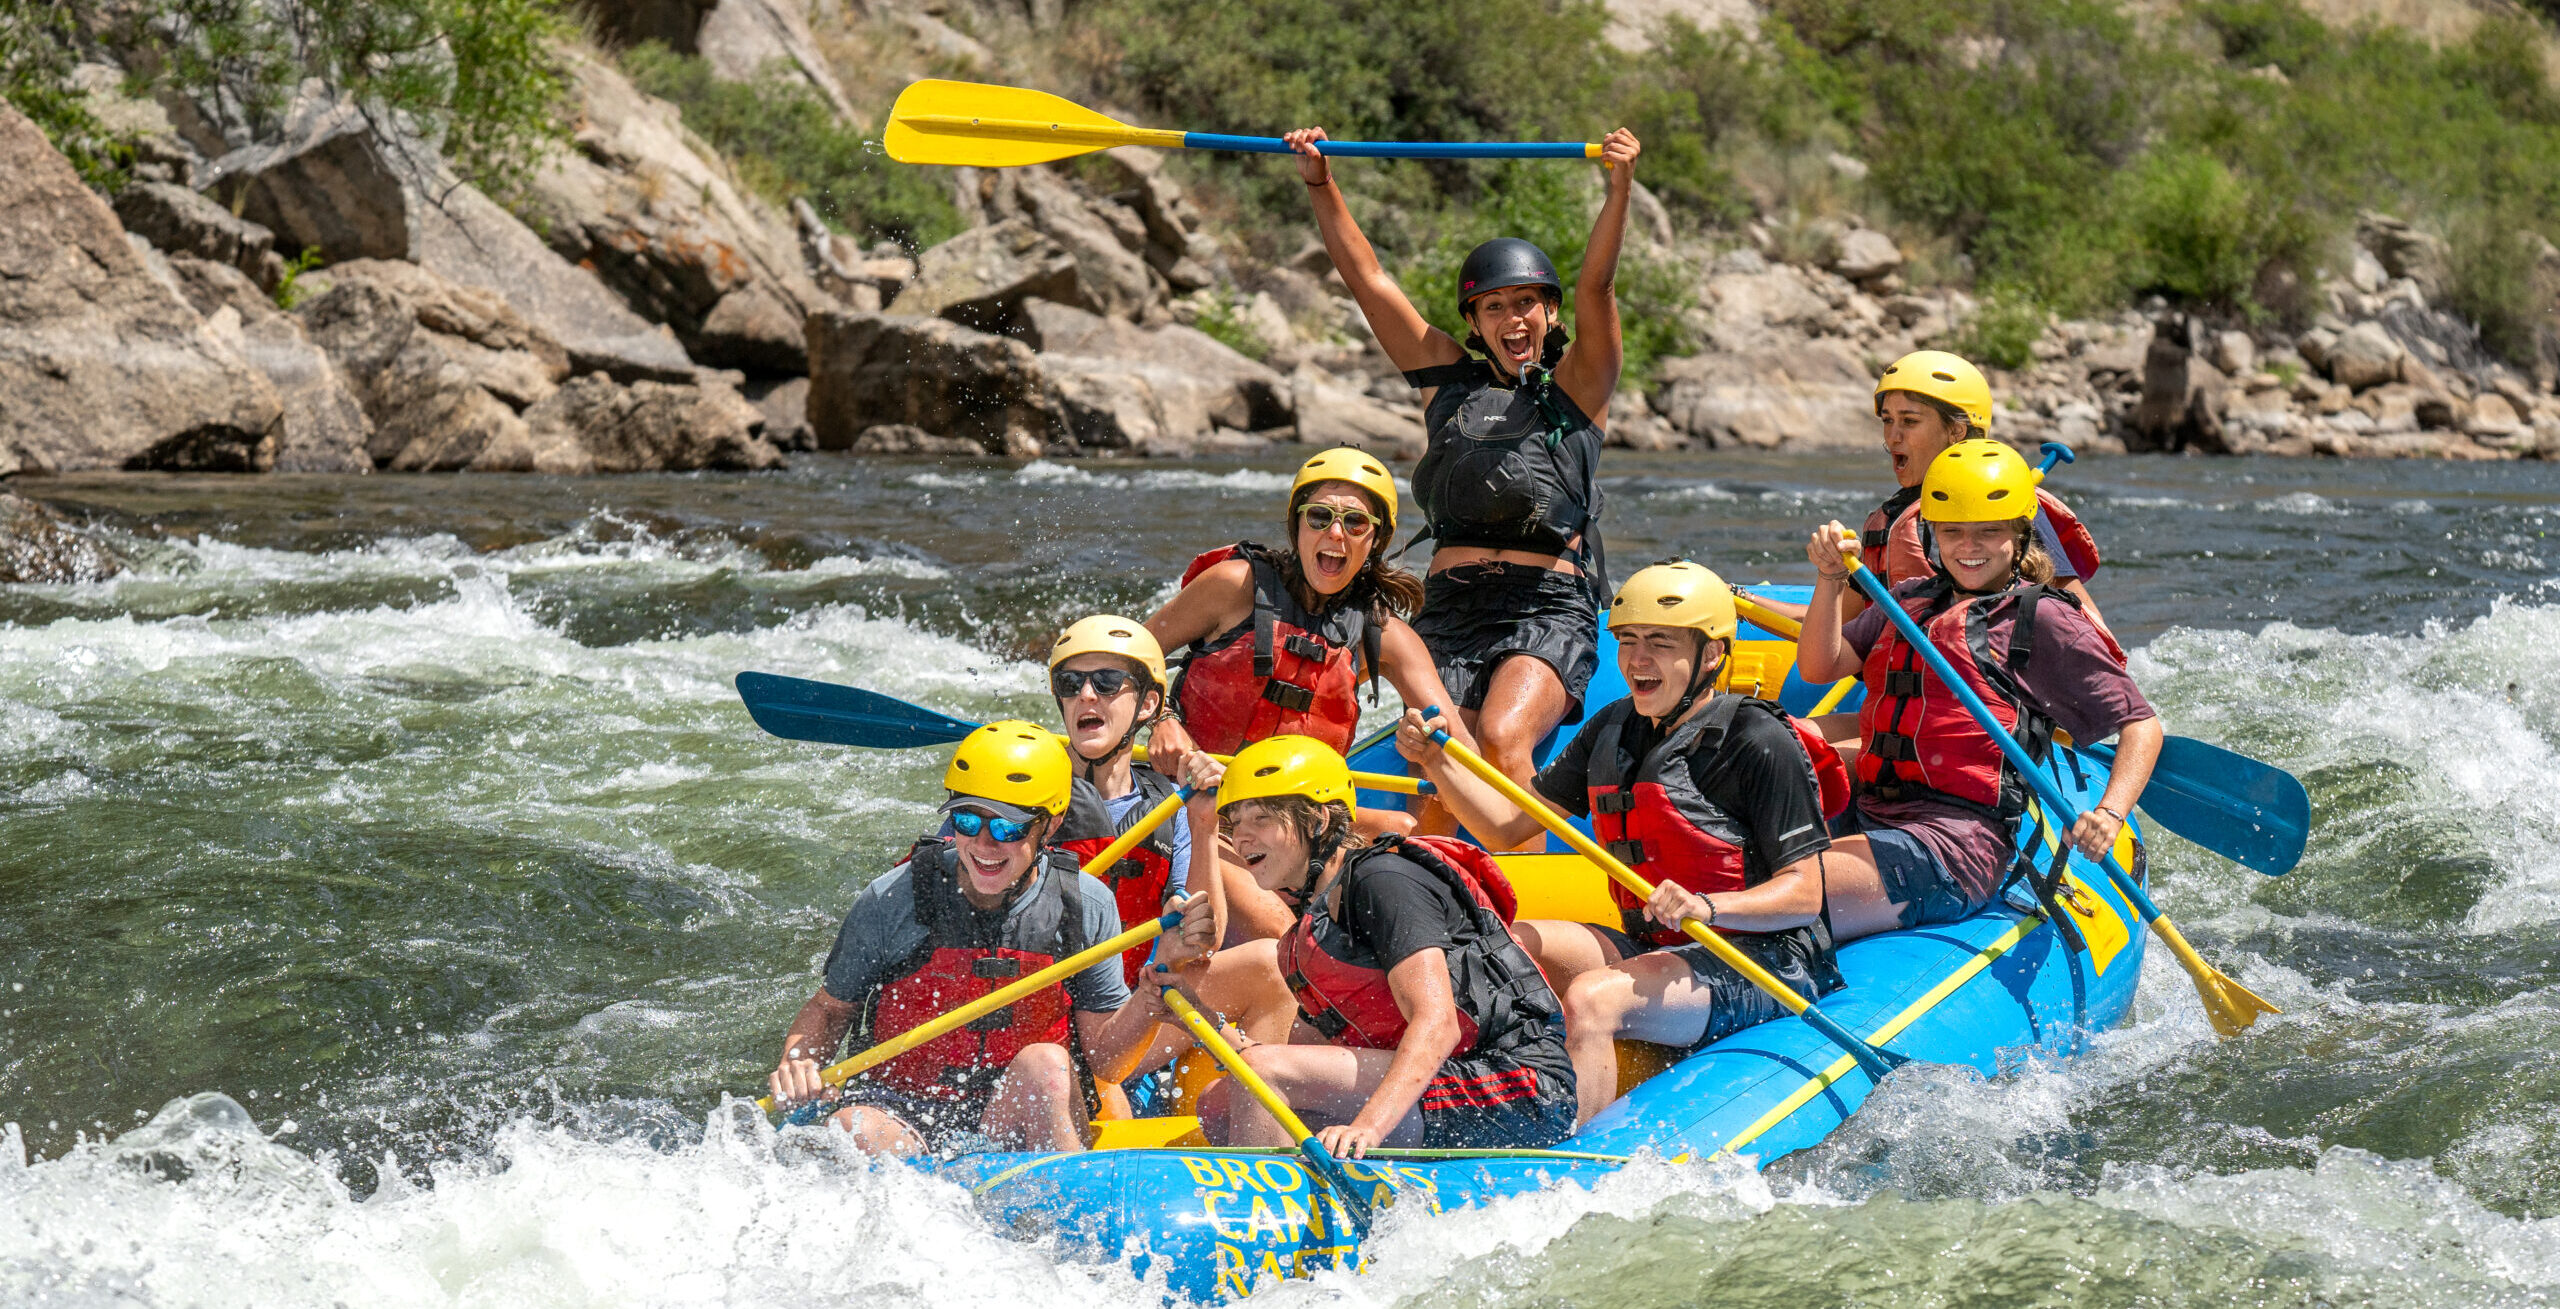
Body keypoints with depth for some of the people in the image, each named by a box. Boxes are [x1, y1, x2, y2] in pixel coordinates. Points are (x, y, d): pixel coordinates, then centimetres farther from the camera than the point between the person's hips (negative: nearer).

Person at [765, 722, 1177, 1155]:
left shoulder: (1085, 907, -3)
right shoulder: (891, 902, -7)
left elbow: (1107, 1062, -1)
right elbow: (830, 1009, 8)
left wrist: (1159, 991, -19)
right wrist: (796, 1061, -14)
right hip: (902, 1113, -1)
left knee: (1044, 1064, -31)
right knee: (853, 1130, -33)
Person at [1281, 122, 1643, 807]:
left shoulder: (1576, 388, 9)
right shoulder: (1450, 382, 16)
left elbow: (1596, 285, -7)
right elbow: (1367, 278, 14)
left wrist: (1620, 188, -22)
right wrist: (1321, 185, 7)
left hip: (1551, 613, -3)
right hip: (1450, 613, 3)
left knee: (1503, 738, -28)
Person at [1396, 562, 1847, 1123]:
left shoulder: (1761, 744, -10)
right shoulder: (1613, 730, 12)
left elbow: (1804, 896, -14)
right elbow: (1509, 824, 14)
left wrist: (1705, 906, -31)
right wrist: (1437, 761, -2)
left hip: (1764, 960, -8)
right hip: (1653, 950, 8)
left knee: (1590, 1001, -32)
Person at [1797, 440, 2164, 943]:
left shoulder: (2041, 619, 3)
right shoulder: (1910, 600, 22)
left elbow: (2142, 725, 2)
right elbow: (1820, 667, 13)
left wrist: (2109, 815, -14)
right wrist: (1830, 579, -3)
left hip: (1960, 845, -6)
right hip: (1868, 820, 7)